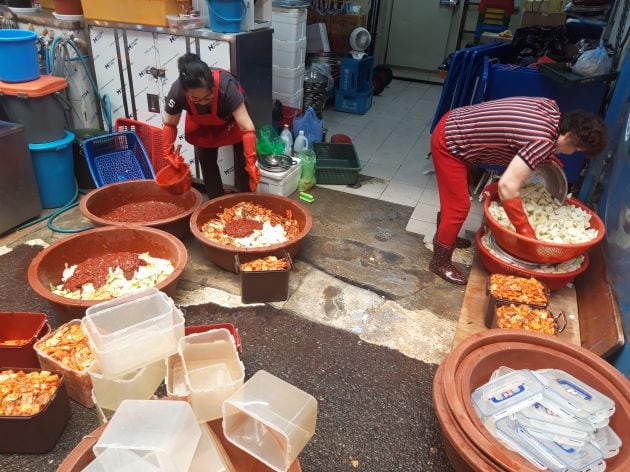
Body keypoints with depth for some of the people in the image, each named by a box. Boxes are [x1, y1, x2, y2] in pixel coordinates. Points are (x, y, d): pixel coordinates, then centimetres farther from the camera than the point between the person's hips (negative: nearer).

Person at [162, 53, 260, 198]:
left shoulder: (226, 85, -45)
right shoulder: (177, 92, -36)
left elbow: (247, 128, -46)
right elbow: (170, 124, -16)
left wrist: (251, 163, -50)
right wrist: (168, 152, -26)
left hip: (231, 118, -2)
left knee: (242, 160, -7)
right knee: (205, 160, 1)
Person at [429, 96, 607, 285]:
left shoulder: (551, 107, 0)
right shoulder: (543, 142, -25)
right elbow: (507, 186, -34)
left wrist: (547, 155, 15)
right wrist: (526, 232, -28)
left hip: (454, 124, 10)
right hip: (449, 143, -10)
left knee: (454, 195, 24)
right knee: (459, 206, -2)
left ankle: (444, 235, 45)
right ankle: (440, 262, 13)